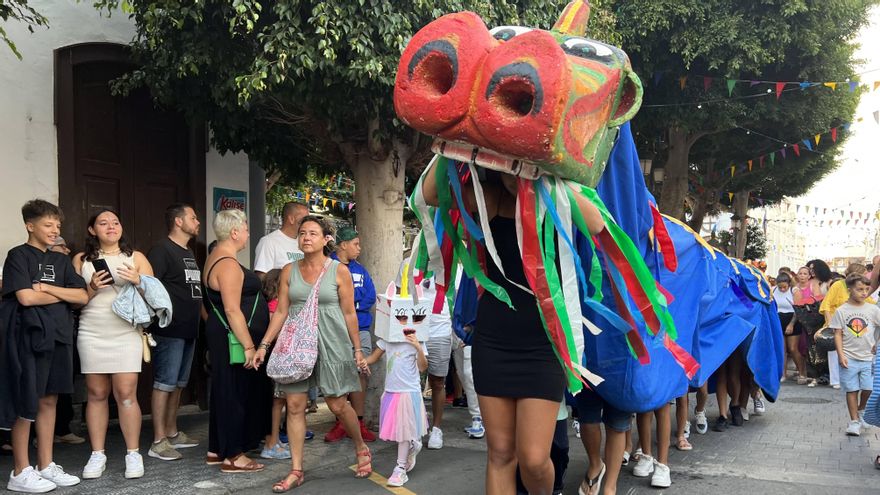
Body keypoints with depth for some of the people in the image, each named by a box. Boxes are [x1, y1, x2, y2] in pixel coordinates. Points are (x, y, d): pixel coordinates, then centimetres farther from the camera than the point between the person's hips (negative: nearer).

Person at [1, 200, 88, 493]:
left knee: (48, 400, 10)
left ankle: (45, 466, 17)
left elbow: (82, 297, 5)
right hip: (27, 336, -6)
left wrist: (48, 288, -8)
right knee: (26, 403, -1)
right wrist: (62, 295, -2)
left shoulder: (61, 261, 15)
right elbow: (26, 297, -15)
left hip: (57, 336, 6)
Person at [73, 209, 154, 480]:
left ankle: (133, 453, 2)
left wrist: (138, 281, -14)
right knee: (97, 394, 3)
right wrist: (92, 288, -11)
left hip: (126, 334, -1)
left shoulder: (136, 257, 8)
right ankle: (97, 454, 12)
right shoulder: (81, 260, 9)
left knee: (126, 394, -6)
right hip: (91, 335, 1)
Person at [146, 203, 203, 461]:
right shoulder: (162, 250, -10)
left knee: (178, 383, 15)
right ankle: (158, 442, -3)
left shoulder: (189, 253, 19)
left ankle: (172, 433, 24)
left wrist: (202, 315, 20)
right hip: (169, 331, -9)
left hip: (188, 330, 9)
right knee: (164, 384, -6)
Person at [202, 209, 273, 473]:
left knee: (226, 392, 16)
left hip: (222, 335, 11)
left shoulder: (216, 257, 14)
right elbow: (232, 310, -24)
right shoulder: (228, 264, -19)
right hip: (233, 338, -11)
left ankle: (217, 450, 24)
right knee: (235, 393, -3)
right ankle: (232, 456, 4)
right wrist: (249, 346, -23)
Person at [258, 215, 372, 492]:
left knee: (337, 405, 1)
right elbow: (281, 312, 7)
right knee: (294, 405, 1)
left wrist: (357, 349, 2)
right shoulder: (289, 271, 5)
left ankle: (361, 449, 28)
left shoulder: (339, 271, -2)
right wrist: (264, 345, 2)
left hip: (331, 343, -3)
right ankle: (296, 471, 10)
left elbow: (349, 314, 1)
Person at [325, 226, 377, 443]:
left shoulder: (360, 270, 15)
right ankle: (341, 423, 10)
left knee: (360, 374, 2)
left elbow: (370, 298, 5)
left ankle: (358, 423, 9)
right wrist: (357, 300, -8)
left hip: (360, 329, 4)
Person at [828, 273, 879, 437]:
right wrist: (841, 354, -8)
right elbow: (838, 334, -2)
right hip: (849, 358, -1)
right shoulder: (841, 311, -2)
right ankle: (854, 421, 10)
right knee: (852, 390, 2)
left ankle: (861, 412, 29)